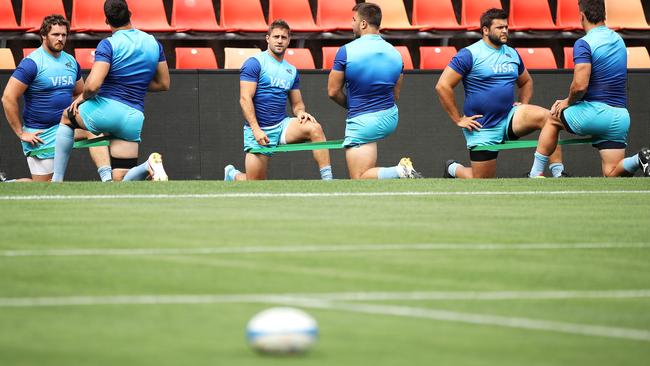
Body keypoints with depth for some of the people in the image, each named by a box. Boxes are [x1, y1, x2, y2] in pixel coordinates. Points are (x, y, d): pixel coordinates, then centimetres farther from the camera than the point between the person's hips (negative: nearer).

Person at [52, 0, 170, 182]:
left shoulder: (108, 45, -8)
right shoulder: (153, 43, 11)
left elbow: (93, 85, -18)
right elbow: (163, 84, 19)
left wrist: (83, 97, 3)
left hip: (106, 110, -4)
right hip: (133, 118, 4)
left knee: (66, 117, 29)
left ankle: (57, 179, 20)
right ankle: (148, 166, -25)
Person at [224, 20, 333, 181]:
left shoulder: (291, 71, 13)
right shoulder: (255, 63, -6)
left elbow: (297, 103, 18)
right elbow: (245, 98, -13)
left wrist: (300, 112, -8)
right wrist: (256, 130, -21)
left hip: (282, 125, 5)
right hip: (258, 130, -5)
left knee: (314, 128, -24)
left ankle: (327, 180, -25)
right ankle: (232, 175, 32)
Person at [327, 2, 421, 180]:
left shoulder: (346, 51, -16)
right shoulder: (394, 53, 1)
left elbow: (333, 92, -8)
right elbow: (395, 95, 11)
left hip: (363, 123, -7)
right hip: (391, 119, 7)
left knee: (360, 180, -7)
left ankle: (399, 172, -27)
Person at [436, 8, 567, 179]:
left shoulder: (512, 54, 9)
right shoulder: (469, 54, -9)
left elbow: (526, 81, 28)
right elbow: (442, 86, -12)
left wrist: (524, 104, 9)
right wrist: (458, 119, -12)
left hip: (509, 118, 5)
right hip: (483, 128, -5)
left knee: (546, 116, -23)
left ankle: (558, 173, -23)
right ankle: (453, 169, 32)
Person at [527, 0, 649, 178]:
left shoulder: (584, 44, -12)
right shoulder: (618, 40, 14)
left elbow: (580, 85, -21)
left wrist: (568, 102, 1)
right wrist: (570, 101, 21)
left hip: (596, 113, -6)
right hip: (621, 115, 6)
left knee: (553, 120, 24)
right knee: (611, 174, 6)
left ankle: (535, 175, 25)